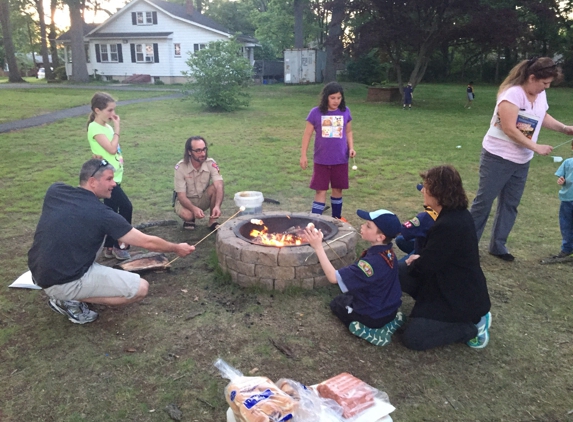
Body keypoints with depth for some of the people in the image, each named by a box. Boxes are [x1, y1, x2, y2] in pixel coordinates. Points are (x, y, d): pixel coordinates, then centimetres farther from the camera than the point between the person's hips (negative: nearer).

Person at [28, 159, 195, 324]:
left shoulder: (54, 190, 0)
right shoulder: (102, 214, -15)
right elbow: (147, 242, -7)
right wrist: (177, 248, 8)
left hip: (38, 274, 8)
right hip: (65, 283, -8)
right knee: (141, 288, -4)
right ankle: (71, 301, -2)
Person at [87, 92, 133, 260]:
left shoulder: (107, 126, 13)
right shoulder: (95, 128, -13)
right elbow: (112, 148, -22)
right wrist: (117, 128, -13)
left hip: (114, 176, 9)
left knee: (112, 212, 13)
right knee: (126, 207, -12)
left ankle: (109, 247, 22)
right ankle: (120, 246, 0)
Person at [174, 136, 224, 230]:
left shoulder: (211, 163, -20)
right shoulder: (180, 167, -23)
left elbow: (219, 186, -33)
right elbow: (181, 196, -24)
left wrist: (217, 206, -52)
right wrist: (194, 209, -44)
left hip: (204, 199, 2)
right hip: (186, 200, -2)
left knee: (215, 188, -30)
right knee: (186, 215, -36)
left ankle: (213, 221, -11)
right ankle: (190, 219, 4)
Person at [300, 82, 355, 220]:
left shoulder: (345, 112, 0)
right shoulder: (316, 113, -7)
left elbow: (348, 132, 12)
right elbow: (307, 134, -2)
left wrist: (351, 147, -3)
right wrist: (303, 155, -3)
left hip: (341, 159, 2)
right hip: (322, 160, -2)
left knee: (338, 189, 13)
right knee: (320, 190, -1)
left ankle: (337, 218, 29)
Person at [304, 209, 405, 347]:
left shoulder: (373, 261, -35)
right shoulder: (388, 252, -8)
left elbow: (334, 277, -36)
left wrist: (318, 247, -37)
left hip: (374, 316, -7)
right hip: (390, 307, 7)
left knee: (337, 303, 18)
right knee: (346, 296, 30)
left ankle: (372, 332, 0)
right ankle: (391, 320, 13)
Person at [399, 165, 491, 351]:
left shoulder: (448, 226, -31)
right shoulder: (458, 214, 0)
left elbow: (425, 267, -20)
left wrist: (413, 263, 1)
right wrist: (419, 259, 1)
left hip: (462, 297, -9)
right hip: (456, 285, 10)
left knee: (412, 338, -10)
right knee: (399, 272, 7)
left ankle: (473, 325, 2)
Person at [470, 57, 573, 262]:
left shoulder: (540, 95, 6)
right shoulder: (512, 94, -19)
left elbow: (543, 117, 24)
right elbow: (509, 129, -24)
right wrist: (536, 147, -19)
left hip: (521, 161, 8)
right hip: (498, 157, -8)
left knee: (510, 205, 10)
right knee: (484, 202, -1)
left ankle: (498, 245, 21)